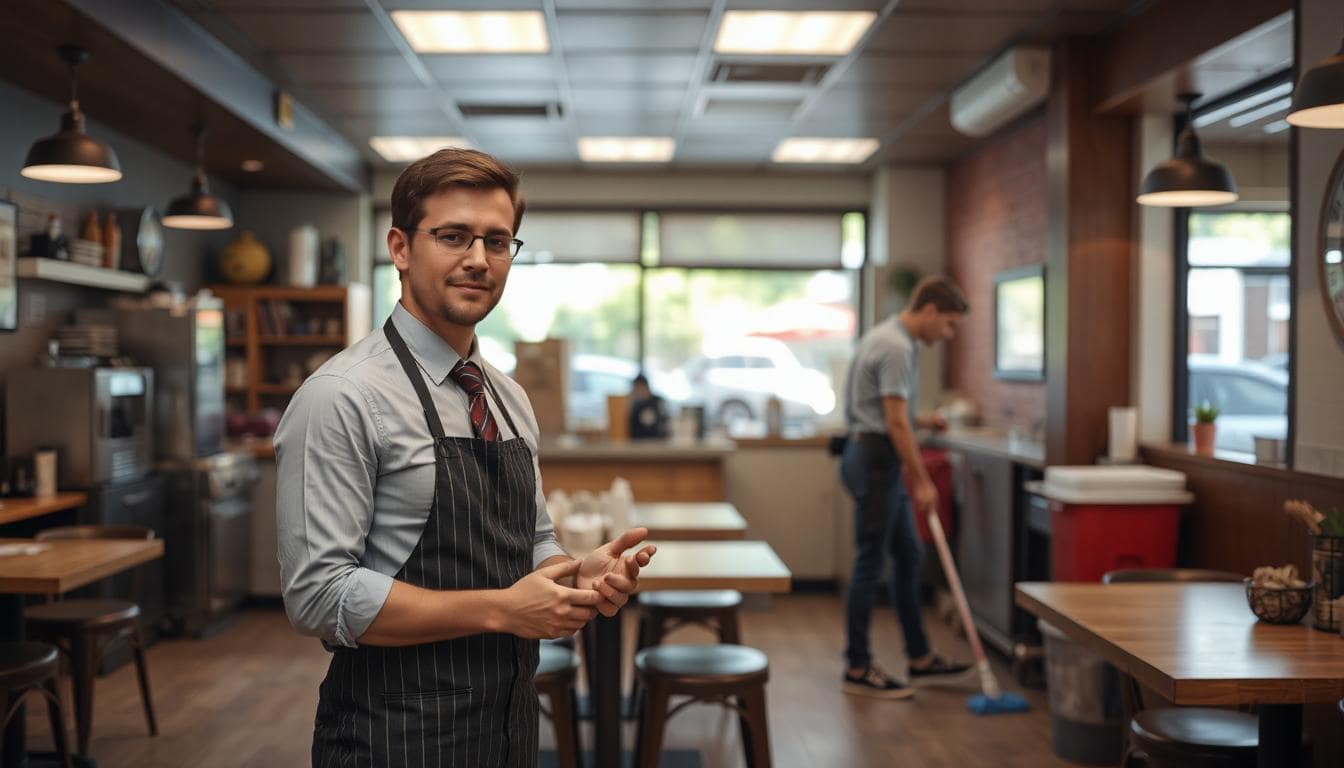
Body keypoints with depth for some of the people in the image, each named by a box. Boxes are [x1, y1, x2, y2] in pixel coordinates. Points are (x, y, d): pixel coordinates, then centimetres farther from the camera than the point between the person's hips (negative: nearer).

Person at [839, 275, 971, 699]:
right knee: (870, 563, -4)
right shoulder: (896, 347, -19)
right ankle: (858, 669, 4)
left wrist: (922, 421, 16)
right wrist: (922, 482, -17)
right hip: (875, 460, -11)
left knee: (908, 556, 15)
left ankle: (920, 657, 23)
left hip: (876, 458, 11)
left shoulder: (887, 336, 14)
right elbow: (895, 424, -22)